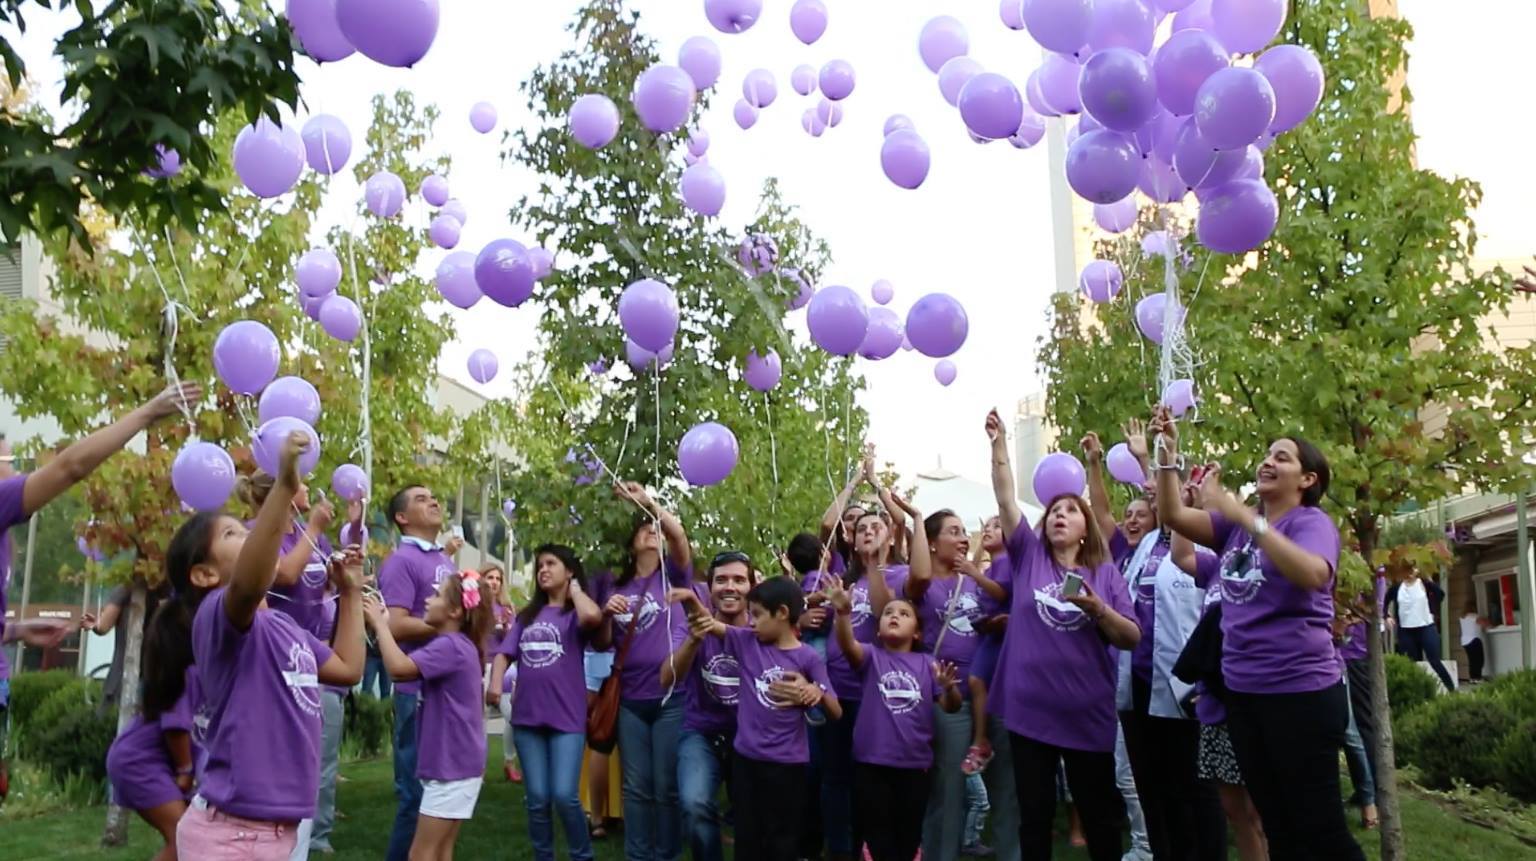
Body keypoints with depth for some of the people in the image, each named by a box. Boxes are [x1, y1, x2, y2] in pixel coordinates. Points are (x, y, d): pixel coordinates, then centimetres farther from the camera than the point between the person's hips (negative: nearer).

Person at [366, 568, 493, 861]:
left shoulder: (449, 646, -17)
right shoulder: (459, 646, 14)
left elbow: (399, 668, -30)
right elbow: (407, 670, 14)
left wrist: (379, 624, -17)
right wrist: (383, 625, 2)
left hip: (452, 767, -10)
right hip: (455, 764, 10)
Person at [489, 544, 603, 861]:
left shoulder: (575, 613, -1)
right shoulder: (527, 614, 16)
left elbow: (593, 616, -25)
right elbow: (505, 652, 10)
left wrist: (574, 588, -6)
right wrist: (495, 683, -10)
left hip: (567, 718, -5)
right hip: (527, 716, 5)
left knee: (564, 795, -11)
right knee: (537, 798, 6)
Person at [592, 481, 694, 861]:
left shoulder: (673, 574, 3)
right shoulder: (613, 586, 11)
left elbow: (679, 534, -17)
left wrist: (646, 500, -23)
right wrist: (606, 614, -8)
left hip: (671, 695, -3)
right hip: (630, 698, 3)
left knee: (667, 786, 4)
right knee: (636, 786, 9)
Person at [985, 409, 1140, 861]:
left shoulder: (1106, 573, 4)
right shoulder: (1029, 556, 5)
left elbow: (1131, 639, -1)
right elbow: (1005, 497, -4)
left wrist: (1098, 609, -19)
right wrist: (999, 442, -12)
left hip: (1087, 713, 0)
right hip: (1030, 710, 0)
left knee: (1100, 814, 10)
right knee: (1034, 814, 8)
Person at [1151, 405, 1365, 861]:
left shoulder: (1312, 522, -9)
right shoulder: (1237, 524, 11)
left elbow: (1312, 574, -30)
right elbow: (1173, 515, 0)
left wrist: (1244, 516, -35)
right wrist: (1167, 452, -11)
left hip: (1301, 691, -7)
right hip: (1242, 691, 7)